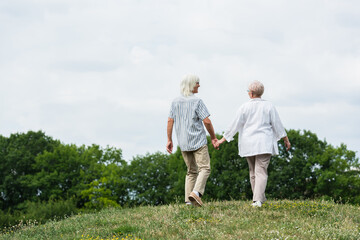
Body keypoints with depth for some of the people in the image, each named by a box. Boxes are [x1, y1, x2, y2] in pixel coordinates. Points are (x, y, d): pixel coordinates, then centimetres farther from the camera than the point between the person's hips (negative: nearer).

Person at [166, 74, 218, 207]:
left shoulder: (175, 102, 8)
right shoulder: (197, 101, -9)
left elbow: (170, 121, 5)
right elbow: (207, 121, -12)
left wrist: (169, 140, 9)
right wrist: (213, 137, -1)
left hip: (183, 143, 6)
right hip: (198, 141, -6)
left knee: (191, 171, 14)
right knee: (204, 168, -2)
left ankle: (188, 201, 6)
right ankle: (196, 192, -24)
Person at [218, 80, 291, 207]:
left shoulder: (244, 107, 1)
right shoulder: (268, 106, 1)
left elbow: (235, 124, 1)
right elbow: (277, 124, 3)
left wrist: (223, 139, 8)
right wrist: (286, 139, 13)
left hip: (248, 144, 2)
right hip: (264, 144, -1)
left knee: (253, 171, 16)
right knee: (261, 172, -8)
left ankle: (259, 198, 22)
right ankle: (257, 200, -22)